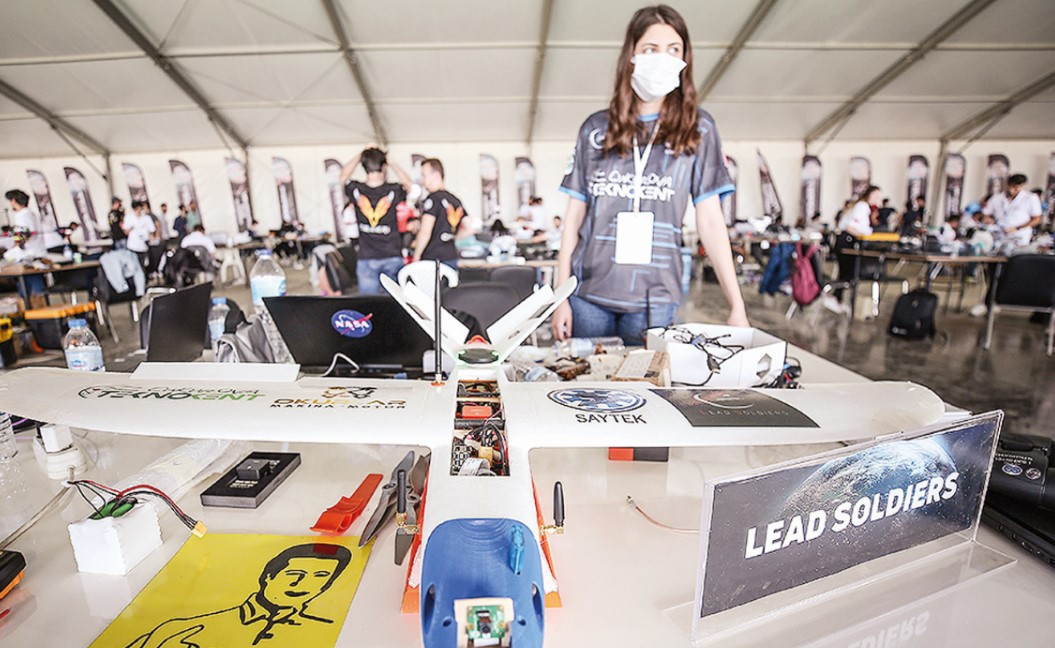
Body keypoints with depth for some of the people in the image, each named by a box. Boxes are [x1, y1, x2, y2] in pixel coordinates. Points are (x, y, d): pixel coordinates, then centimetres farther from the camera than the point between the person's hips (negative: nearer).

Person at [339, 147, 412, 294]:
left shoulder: (356, 190, -6)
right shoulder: (393, 191, -9)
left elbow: (344, 175, 19)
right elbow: (409, 183, 16)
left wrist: (360, 155, 20)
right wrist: (392, 163, 19)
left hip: (366, 260, 1)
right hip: (393, 257, -1)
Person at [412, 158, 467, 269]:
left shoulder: (433, 199, -11)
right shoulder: (455, 200, 12)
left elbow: (425, 232, -19)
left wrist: (416, 257, -10)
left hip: (432, 260, -8)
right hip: (452, 258, 8)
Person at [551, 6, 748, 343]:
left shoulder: (698, 129, 4)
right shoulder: (596, 128, 6)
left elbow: (710, 220, 0)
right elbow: (574, 217, 5)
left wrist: (737, 306, -7)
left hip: (654, 300, 0)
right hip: (588, 293, 1)